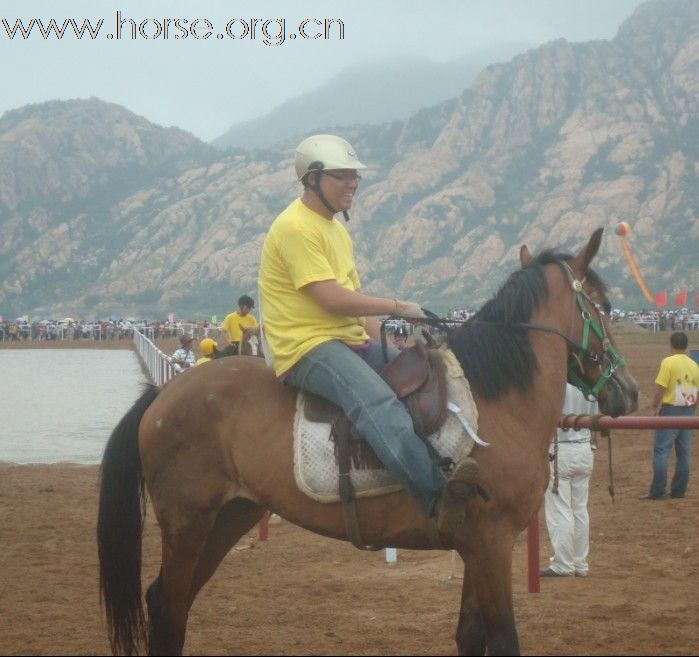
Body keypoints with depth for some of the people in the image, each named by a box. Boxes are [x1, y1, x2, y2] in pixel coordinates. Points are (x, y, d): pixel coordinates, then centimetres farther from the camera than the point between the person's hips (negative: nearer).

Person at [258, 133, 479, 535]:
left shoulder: (337, 230, 20)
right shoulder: (296, 228, -12)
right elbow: (332, 299, -19)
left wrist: (382, 347, 8)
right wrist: (397, 307, -12)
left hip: (351, 343, 11)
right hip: (306, 347, -11)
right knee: (376, 399, -33)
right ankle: (438, 495, -49)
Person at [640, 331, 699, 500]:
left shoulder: (668, 362, -12)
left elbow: (660, 388, -15)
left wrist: (655, 406, -1)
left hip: (670, 410, -6)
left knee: (661, 451, -3)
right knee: (683, 453, 9)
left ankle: (657, 491, -7)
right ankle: (679, 490, 12)